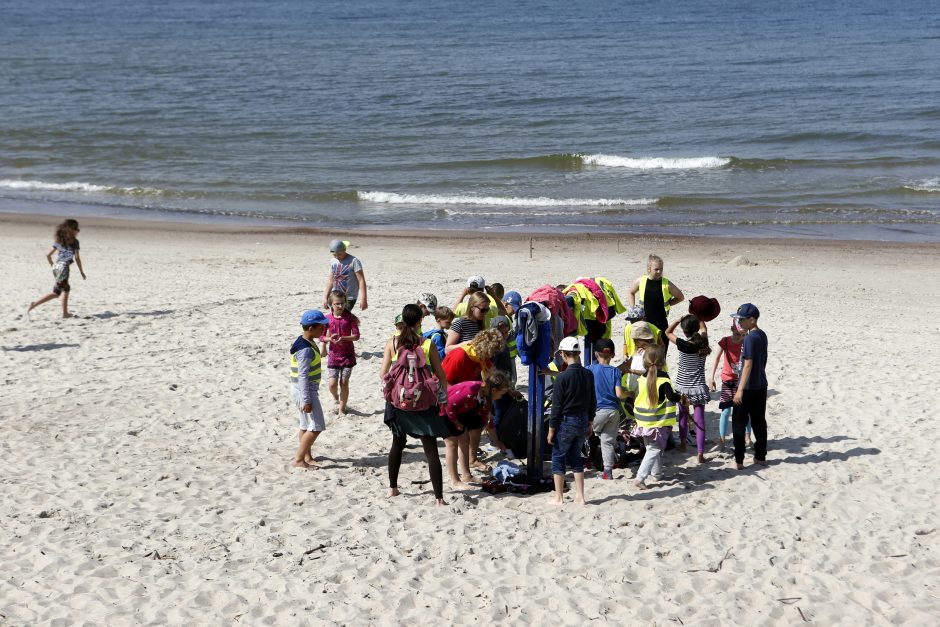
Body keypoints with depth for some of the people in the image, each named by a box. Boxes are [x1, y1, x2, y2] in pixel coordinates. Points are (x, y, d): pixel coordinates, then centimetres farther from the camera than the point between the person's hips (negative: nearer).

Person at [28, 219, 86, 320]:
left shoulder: (59, 241, 15)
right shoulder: (74, 241, -1)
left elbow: (48, 255, 11)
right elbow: (77, 258, -4)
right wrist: (82, 272, 3)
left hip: (56, 267, 8)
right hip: (63, 267, -8)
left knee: (66, 288, 19)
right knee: (55, 292, -2)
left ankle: (65, 313, 16)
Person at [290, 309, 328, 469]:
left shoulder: (308, 343, 9)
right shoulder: (306, 350, -23)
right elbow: (303, 376, -25)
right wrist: (307, 400, -24)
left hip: (307, 391, 10)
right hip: (304, 392, -10)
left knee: (307, 425, 17)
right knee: (317, 426, -6)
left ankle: (307, 457, 27)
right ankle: (298, 459, -2)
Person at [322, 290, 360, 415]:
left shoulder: (350, 317, -7)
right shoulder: (327, 319, -5)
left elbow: (356, 335, -8)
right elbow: (322, 337, 2)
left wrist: (343, 338, -23)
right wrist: (329, 338, -19)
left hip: (348, 354, 0)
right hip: (333, 354, 1)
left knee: (344, 382, 1)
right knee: (332, 383, -5)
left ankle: (342, 409, 17)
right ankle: (335, 398, 31)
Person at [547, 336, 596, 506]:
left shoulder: (562, 377, -17)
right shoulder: (588, 375, 0)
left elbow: (556, 406, -14)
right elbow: (593, 402, 8)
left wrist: (551, 429, -7)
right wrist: (590, 423, 18)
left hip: (566, 422, -6)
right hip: (583, 421, 6)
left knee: (558, 459, 7)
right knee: (576, 458, 16)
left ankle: (559, 498, 10)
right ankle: (580, 496, 15)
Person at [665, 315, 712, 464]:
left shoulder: (683, 345, -17)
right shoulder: (703, 342, -7)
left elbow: (668, 332, -3)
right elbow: (703, 328, 16)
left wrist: (680, 319, -3)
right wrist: (697, 317, 20)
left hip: (683, 387, -1)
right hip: (699, 387, 1)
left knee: (683, 415, 21)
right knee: (699, 420, 0)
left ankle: (683, 443, 39)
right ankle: (700, 453, -5)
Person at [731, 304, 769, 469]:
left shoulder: (750, 338, -18)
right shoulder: (762, 335, 8)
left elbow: (748, 364, -21)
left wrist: (740, 390, -21)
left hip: (749, 388, -9)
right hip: (761, 387, 9)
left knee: (738, 423, -1)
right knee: (759, 422, 14)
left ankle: (738, 460, 0)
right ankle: (760, 457, 21)